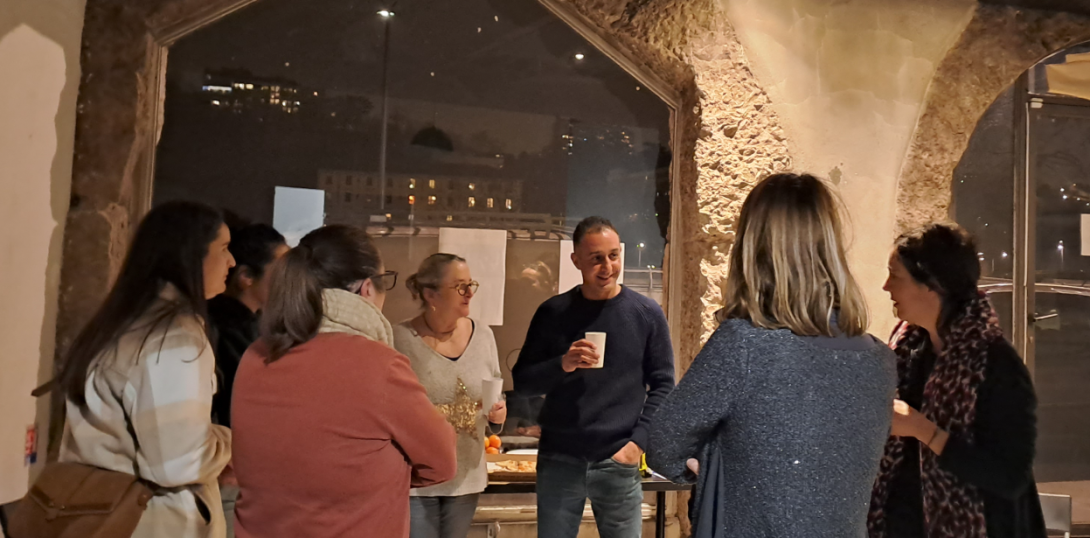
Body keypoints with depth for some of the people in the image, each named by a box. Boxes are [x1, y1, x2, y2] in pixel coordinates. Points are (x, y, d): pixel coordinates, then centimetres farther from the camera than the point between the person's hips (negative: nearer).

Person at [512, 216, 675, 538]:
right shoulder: (553, 312, 1)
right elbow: (522, 381, 3)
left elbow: (662, 385, 2)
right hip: (558, 457, 1)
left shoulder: (647, 314, 0)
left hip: (618, 460, 0)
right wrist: (561, 365, -16)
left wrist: (638, 441, -8)